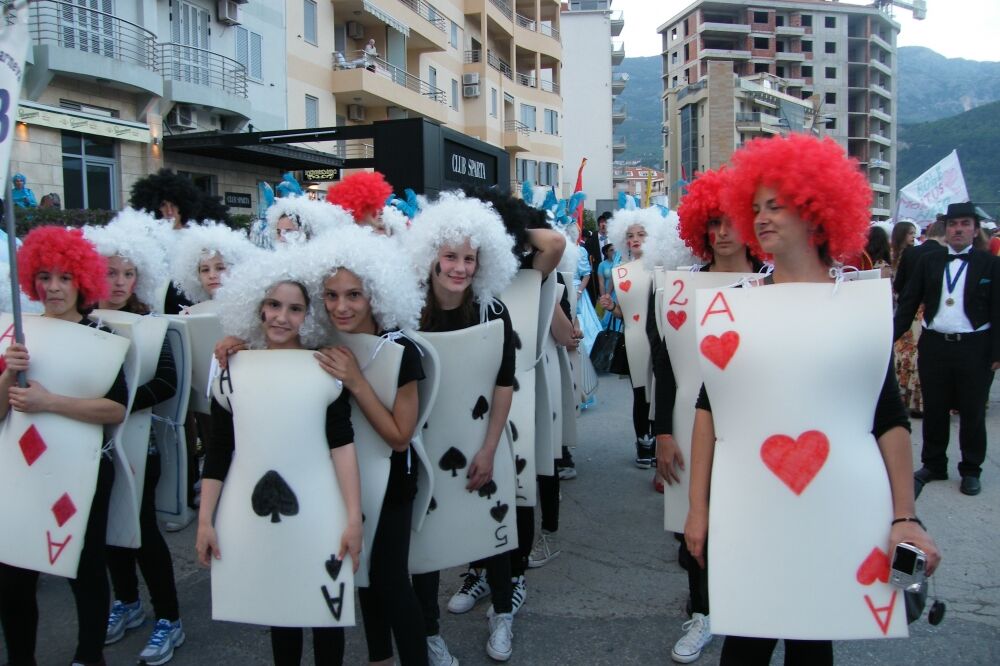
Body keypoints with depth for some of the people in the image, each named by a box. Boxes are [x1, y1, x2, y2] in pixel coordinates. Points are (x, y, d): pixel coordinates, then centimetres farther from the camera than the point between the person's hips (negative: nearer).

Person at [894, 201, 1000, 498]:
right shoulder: (929, 262, 6)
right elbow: (908, 303, 5)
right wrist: (892, 337, -3)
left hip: (974, 348, -2)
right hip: (934, 345, 2)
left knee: (972, 412, 8)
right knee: (934, 409, 11)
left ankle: (971, 470, 22)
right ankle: (933, 464, 25)